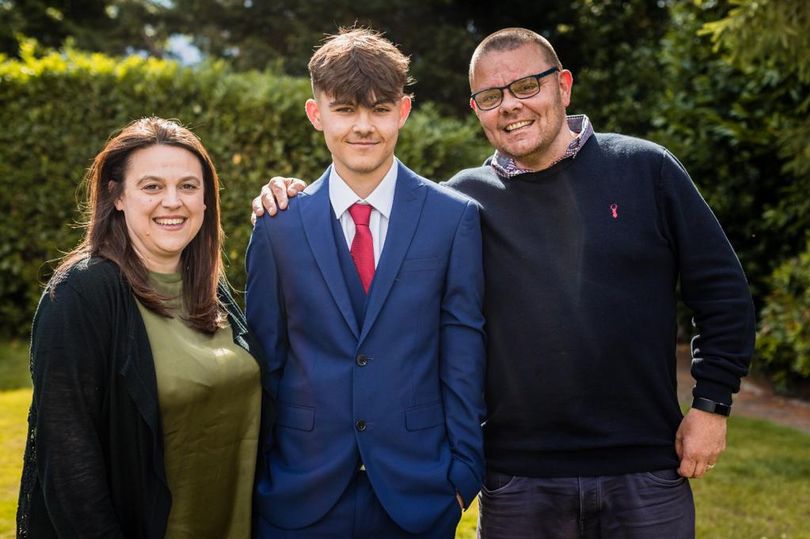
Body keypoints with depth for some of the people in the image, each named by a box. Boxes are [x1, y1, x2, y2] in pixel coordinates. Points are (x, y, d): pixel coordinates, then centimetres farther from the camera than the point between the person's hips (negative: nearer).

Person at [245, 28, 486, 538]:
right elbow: (264, 361, 4)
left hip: (417, 494, 0)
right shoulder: (278, 227, 1)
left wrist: (464, 472, -3)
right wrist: (252, 482, 5)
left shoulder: (456, 218, -1)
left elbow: (465, 354, -1)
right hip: (300, 496, 1)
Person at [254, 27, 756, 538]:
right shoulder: (465, 200, 2)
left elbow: (724, 293, 3)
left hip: (646, 477, 0)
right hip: (518, 483, 1)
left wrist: (712, 405, 0)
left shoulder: (646, 169, 0)